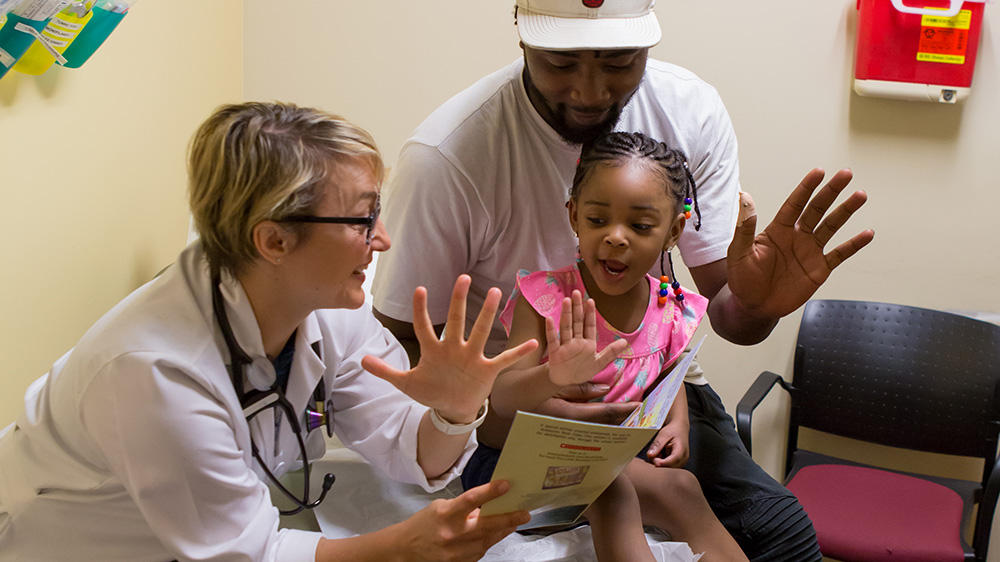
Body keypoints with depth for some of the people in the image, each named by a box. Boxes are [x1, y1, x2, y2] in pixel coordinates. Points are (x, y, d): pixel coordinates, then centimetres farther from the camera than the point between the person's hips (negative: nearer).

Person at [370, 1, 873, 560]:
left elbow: (724, 313, -4)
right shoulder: (444, 157, -22)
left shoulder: (692, 111, -10)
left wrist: (754, 306, -29)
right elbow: (400, 341, -13)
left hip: (650, 386, 3)